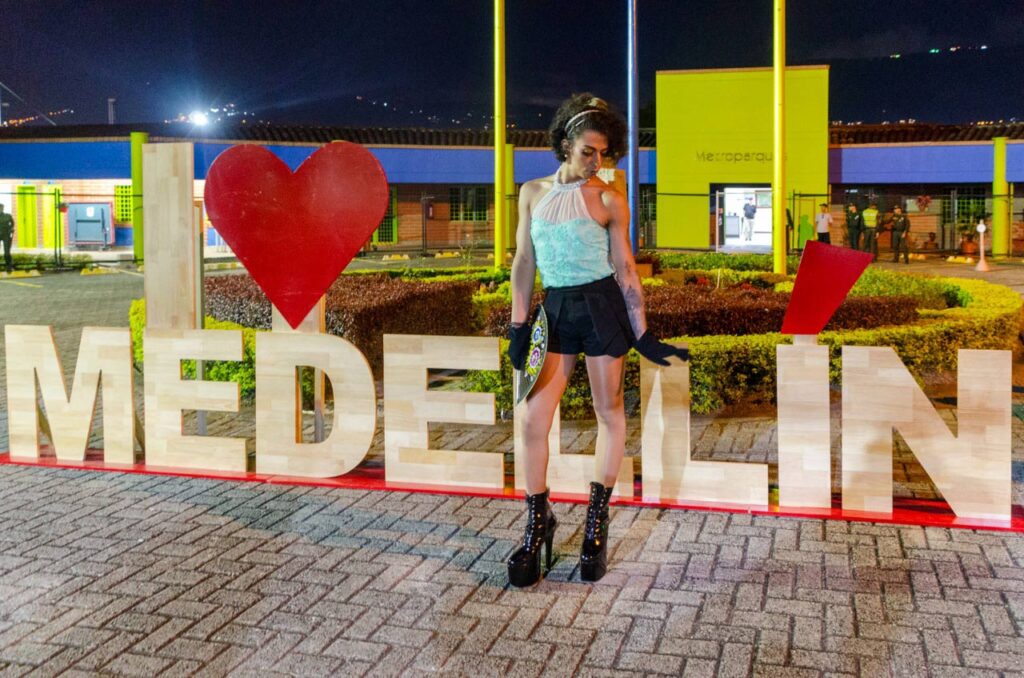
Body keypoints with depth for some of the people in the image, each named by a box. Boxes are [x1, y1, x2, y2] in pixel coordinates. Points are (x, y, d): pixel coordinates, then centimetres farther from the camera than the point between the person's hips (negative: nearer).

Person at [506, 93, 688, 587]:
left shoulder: (609, 200, -2)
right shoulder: (534, 192, 5)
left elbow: (625, 269, -1)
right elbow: (524, 261, 7)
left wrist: (643, 336, -4)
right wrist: (518, 326, 1)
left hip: (603, 307, -2)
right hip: (557, 310, 2)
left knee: (609, 412, 5)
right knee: (533, 419, -4)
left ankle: (596, 523, 21)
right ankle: (537, 523, 13)